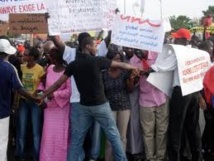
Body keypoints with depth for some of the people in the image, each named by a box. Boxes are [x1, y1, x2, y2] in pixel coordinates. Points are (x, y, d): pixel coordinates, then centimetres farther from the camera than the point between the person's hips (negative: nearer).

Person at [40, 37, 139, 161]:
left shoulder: (73, 64, 0)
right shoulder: (97, 61, -10)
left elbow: (58, 83, 2)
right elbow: (121, 65, 3)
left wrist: (43, 96, 13)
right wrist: (134, 68, 21)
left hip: (84, 106, 4)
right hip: (100, 105, -4)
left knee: (77, 138, 10)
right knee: (113, 135, 9)